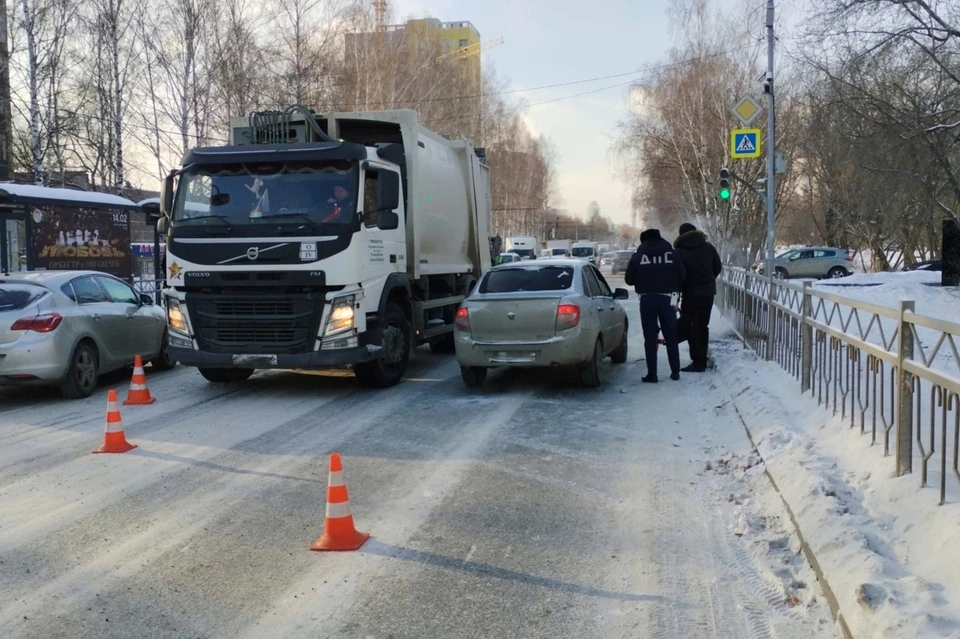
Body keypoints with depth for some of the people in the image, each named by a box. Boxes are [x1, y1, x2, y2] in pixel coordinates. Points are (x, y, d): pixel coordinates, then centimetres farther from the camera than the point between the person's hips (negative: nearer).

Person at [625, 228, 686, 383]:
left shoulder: (638, 256, -1)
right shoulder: (672, 253, 1)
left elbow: (629, 280, 3)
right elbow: (682, 276, 2)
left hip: (647, 299, -1)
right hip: (667, 298, 1)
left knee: (650, 338, 3)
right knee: (671, 337, 11)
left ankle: (652, 374, 2)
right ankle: (675, 372, 16)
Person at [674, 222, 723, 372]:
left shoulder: (680, 252, -9)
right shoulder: (708, 247, 4)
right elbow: (718, 267, 9)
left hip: (691, 293, -5)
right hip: (708, 292, 5)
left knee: (691, 328, -1)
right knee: (703, 326, 15)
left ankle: (698, 362, -6)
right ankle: (702, 360, 19)